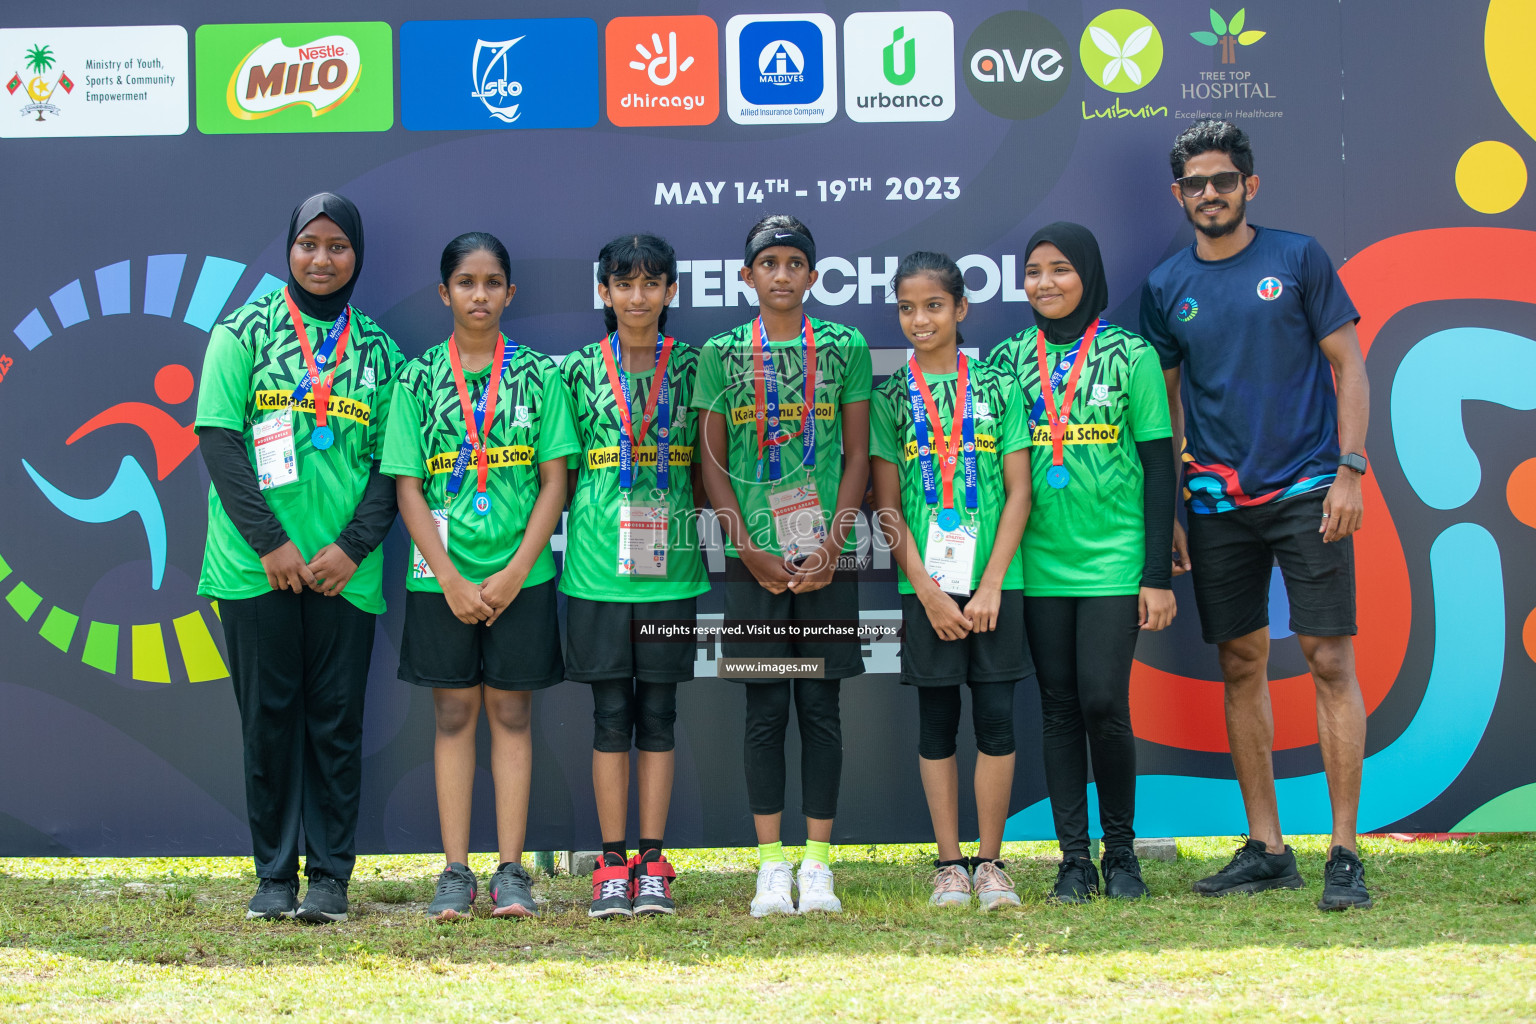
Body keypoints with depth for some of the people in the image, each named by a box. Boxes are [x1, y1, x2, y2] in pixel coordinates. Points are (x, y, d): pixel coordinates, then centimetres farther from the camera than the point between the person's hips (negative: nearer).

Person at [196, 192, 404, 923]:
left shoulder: (377, 351, 10)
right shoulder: (243, 333, 3)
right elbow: (219, 439, -4)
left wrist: (353, 545, -8)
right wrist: (270, 542, -12)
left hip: (344, 571, 2)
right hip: (256, 565, -2)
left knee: (336, 721, 3)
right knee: (269, 718, 3)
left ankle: (330, 875, 9)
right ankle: (274, 874, 10)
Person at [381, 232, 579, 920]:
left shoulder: (538, 374, 3)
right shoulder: (419, 378, 3)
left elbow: (555, 482, 0)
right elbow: (408, 489, 0)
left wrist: (515, 573, -9)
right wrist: (452, 581, -8)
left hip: (520, 576, 0)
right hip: (442, 575, 0)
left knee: (510, 714, 4)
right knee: (453, 715, 4)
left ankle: (511, 871, 8)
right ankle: (455, 872, 9)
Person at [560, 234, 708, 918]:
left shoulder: (690, 367, 6)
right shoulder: (579, 370, 4)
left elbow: (707, 465, 10)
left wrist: (707, 524, 0)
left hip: (669, 566, 0)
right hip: (598, 566, 0)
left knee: (658, 713, 4)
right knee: (610, 715, 3)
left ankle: (652, 862, 10)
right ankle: (612, 863, 9)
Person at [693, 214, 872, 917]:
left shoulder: (845, 348, 6)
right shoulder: (721, 354, 6)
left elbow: (858, 456, 4)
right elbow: (713, 464, 5)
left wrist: (831, 546, -7)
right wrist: (750, 551, -5)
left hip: (826, 559, 0)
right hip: (753, 559, 0)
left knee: (820, 708, 3)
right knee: (764, 710, 2)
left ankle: (818, 862, 8)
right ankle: (771, 864, 7)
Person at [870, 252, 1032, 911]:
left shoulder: (998, 388, 4)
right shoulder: (890, 399, 5)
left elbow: (1018, 492, 1)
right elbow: (887, 506, 2)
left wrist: (990, 585, -7)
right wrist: (928, 592, -7)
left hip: (994, 582, 0)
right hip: (925, 585, 0)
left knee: (996, 718, -1)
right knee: (937, 722, 4)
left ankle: (990, 863, 9)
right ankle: (950, 865, 11)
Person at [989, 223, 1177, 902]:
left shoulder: (1129, 355, 0)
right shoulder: (1010, 359, 8)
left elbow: (1158, 466, 0)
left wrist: (1158, 575, -5)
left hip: (1113, 561, -3)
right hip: (1040, 564, 3)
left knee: (1103, 702, -10)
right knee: (1059, 708, 4)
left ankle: (1120, 850, 8)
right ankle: (1074, 857, 11)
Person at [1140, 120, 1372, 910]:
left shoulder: (1299, 259, 1)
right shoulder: (1166, 287, 9)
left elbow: (1349, 367, 2)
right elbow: (1164, 404, 14)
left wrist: (1350, 469, -8)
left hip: (1306, 490, -3)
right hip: (1218, 502, 3)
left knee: (1329, 660, -7)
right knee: (1242, 667, 6)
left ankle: (1344, 852, -3)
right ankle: (1266, 849, 14)